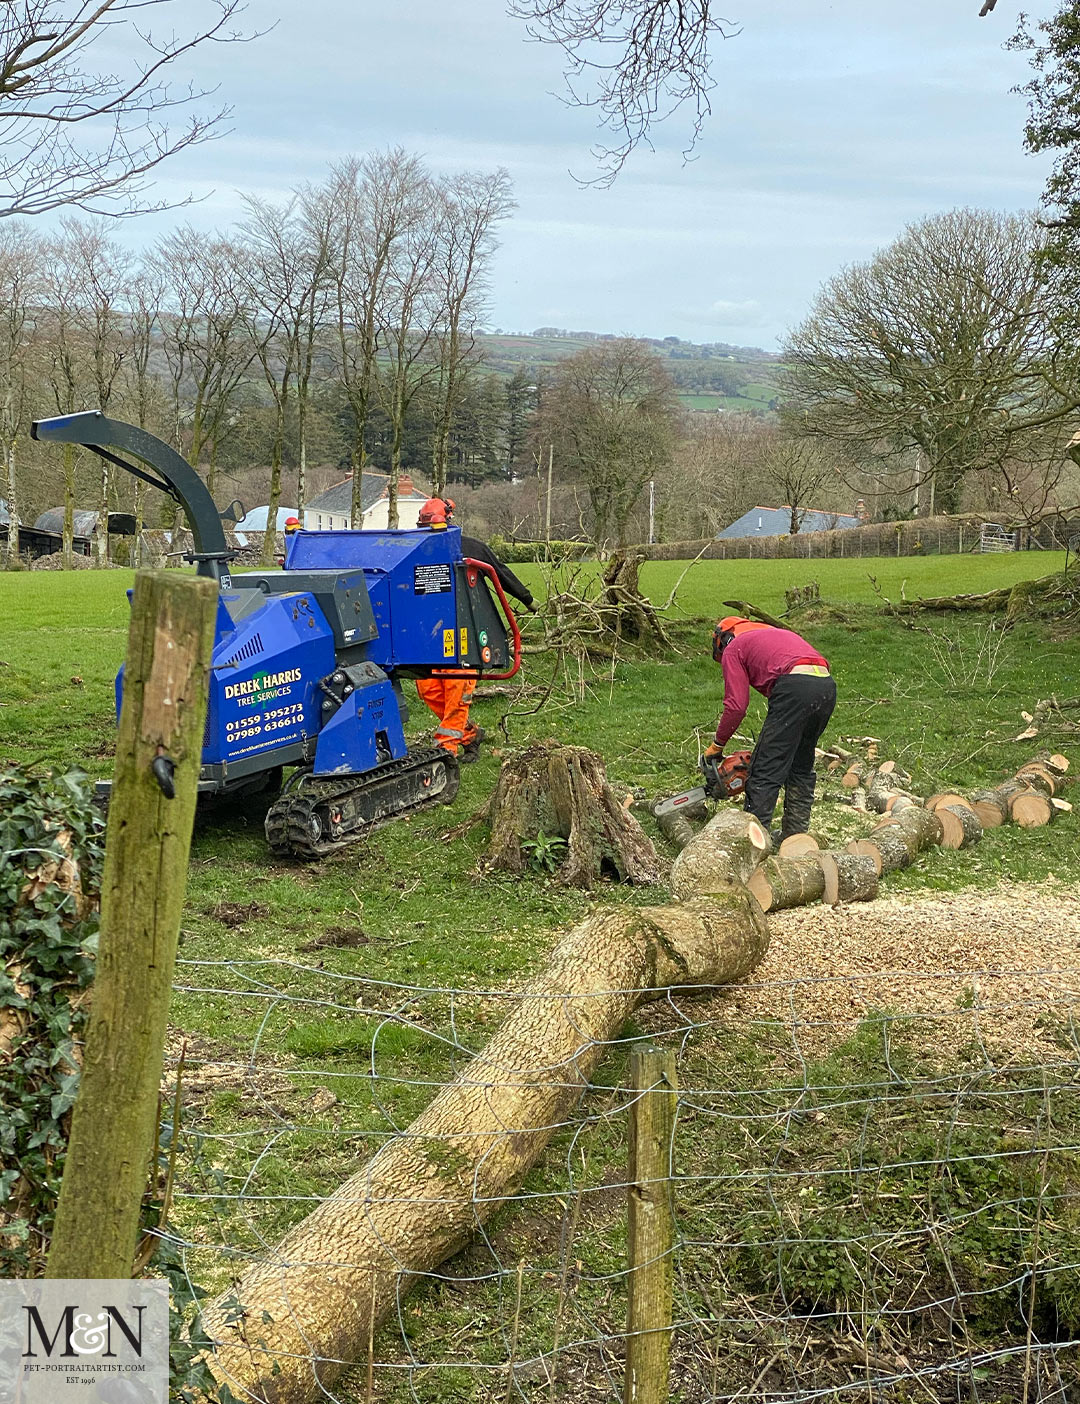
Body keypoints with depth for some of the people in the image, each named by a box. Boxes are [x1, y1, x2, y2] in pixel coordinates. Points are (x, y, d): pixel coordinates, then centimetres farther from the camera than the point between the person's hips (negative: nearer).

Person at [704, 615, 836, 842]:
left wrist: (717, 745, 16)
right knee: (801, 767, 21)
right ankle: (795, 835, 25)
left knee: (765, 770, -3)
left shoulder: (733, 649, 14)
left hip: (795, 687, -8)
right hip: (827, 685, 8)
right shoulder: (775, 633, 36)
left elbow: (737, 705, 4)